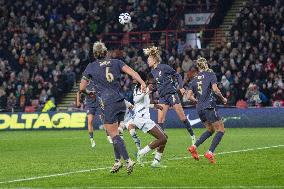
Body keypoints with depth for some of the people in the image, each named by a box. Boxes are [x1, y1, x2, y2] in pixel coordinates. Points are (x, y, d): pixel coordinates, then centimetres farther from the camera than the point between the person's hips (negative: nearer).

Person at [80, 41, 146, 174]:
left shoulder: (91, 67, 6)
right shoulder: (116, 62, 13)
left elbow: (81, 88, 9)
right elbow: (131, 72, -4)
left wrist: (88, 93, 30)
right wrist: (142, 83, -15)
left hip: (108, 104, -5)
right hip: (121, 102, 5)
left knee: (113, 134, -5)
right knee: (115, 132, 18)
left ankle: (128, 160, -18)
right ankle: (117, 161, 14)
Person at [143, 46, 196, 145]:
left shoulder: (164, 67, -10)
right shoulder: (153, 71, 10)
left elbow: (177, 76, -4)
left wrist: (181, 87, -11)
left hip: (171, 94, -6)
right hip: (162, 96, 6)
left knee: (182, 117, -3)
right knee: (160, 120, -5)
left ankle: (192, 136, 12)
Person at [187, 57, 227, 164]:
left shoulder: (195, 79, 12)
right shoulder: (210, 74, -1)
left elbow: (189, 96, 8)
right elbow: (215, 89, -14)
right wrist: (223, 98, 1)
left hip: (199, 109, 6)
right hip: (209, 107, -6)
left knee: (210, 130, 22)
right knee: (221, 130, -1)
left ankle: (194, 147, 10)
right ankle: (210, 153, -15)